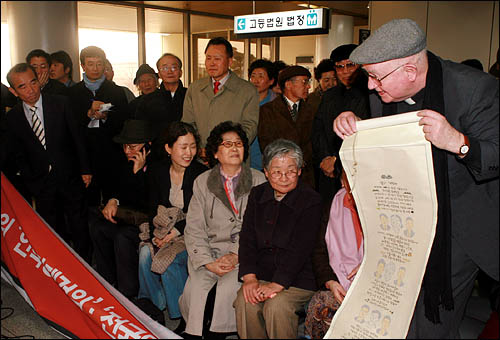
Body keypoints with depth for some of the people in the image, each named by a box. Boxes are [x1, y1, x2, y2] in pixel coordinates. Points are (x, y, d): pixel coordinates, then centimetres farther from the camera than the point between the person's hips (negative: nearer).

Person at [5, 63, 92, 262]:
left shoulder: (60, 103, -5)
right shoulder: (12, 118, -2)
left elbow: (77, 138, -1)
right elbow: (18, 155, 5)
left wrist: (85, 170, -3)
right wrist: (31, 183, 1)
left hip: (70, 179, -1)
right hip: (42, 186, 1)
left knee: (79, 229, 9)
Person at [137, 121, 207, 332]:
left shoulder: (201, 174, -11)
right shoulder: (158, 173, 3)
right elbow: (153, 210, 5)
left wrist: (177, 231, -21)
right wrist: (156, 235, -12)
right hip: (165, 232, 4)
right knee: (146, 253, -23)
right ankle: (153, 305, -2)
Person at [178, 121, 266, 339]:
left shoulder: (258, 181, 7)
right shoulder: (202, 183, 10)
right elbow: (194, 229, 4)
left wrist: (236, 255, -13)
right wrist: (208, 262, -11)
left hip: (245, 253, -1)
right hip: (209, 250, 1)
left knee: (228, 286, -27)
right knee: (198, 284, -24)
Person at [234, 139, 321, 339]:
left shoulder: (311, 200, -8)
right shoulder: (257, 195, 8)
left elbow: (300, 249, -15)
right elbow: (247, 238, 4)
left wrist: (277, 285, -22)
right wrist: (249, 277, -10)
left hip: (298, 279, -4)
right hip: (262, 274, 4)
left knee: (276, 306, -28)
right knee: (245, 302, -22)